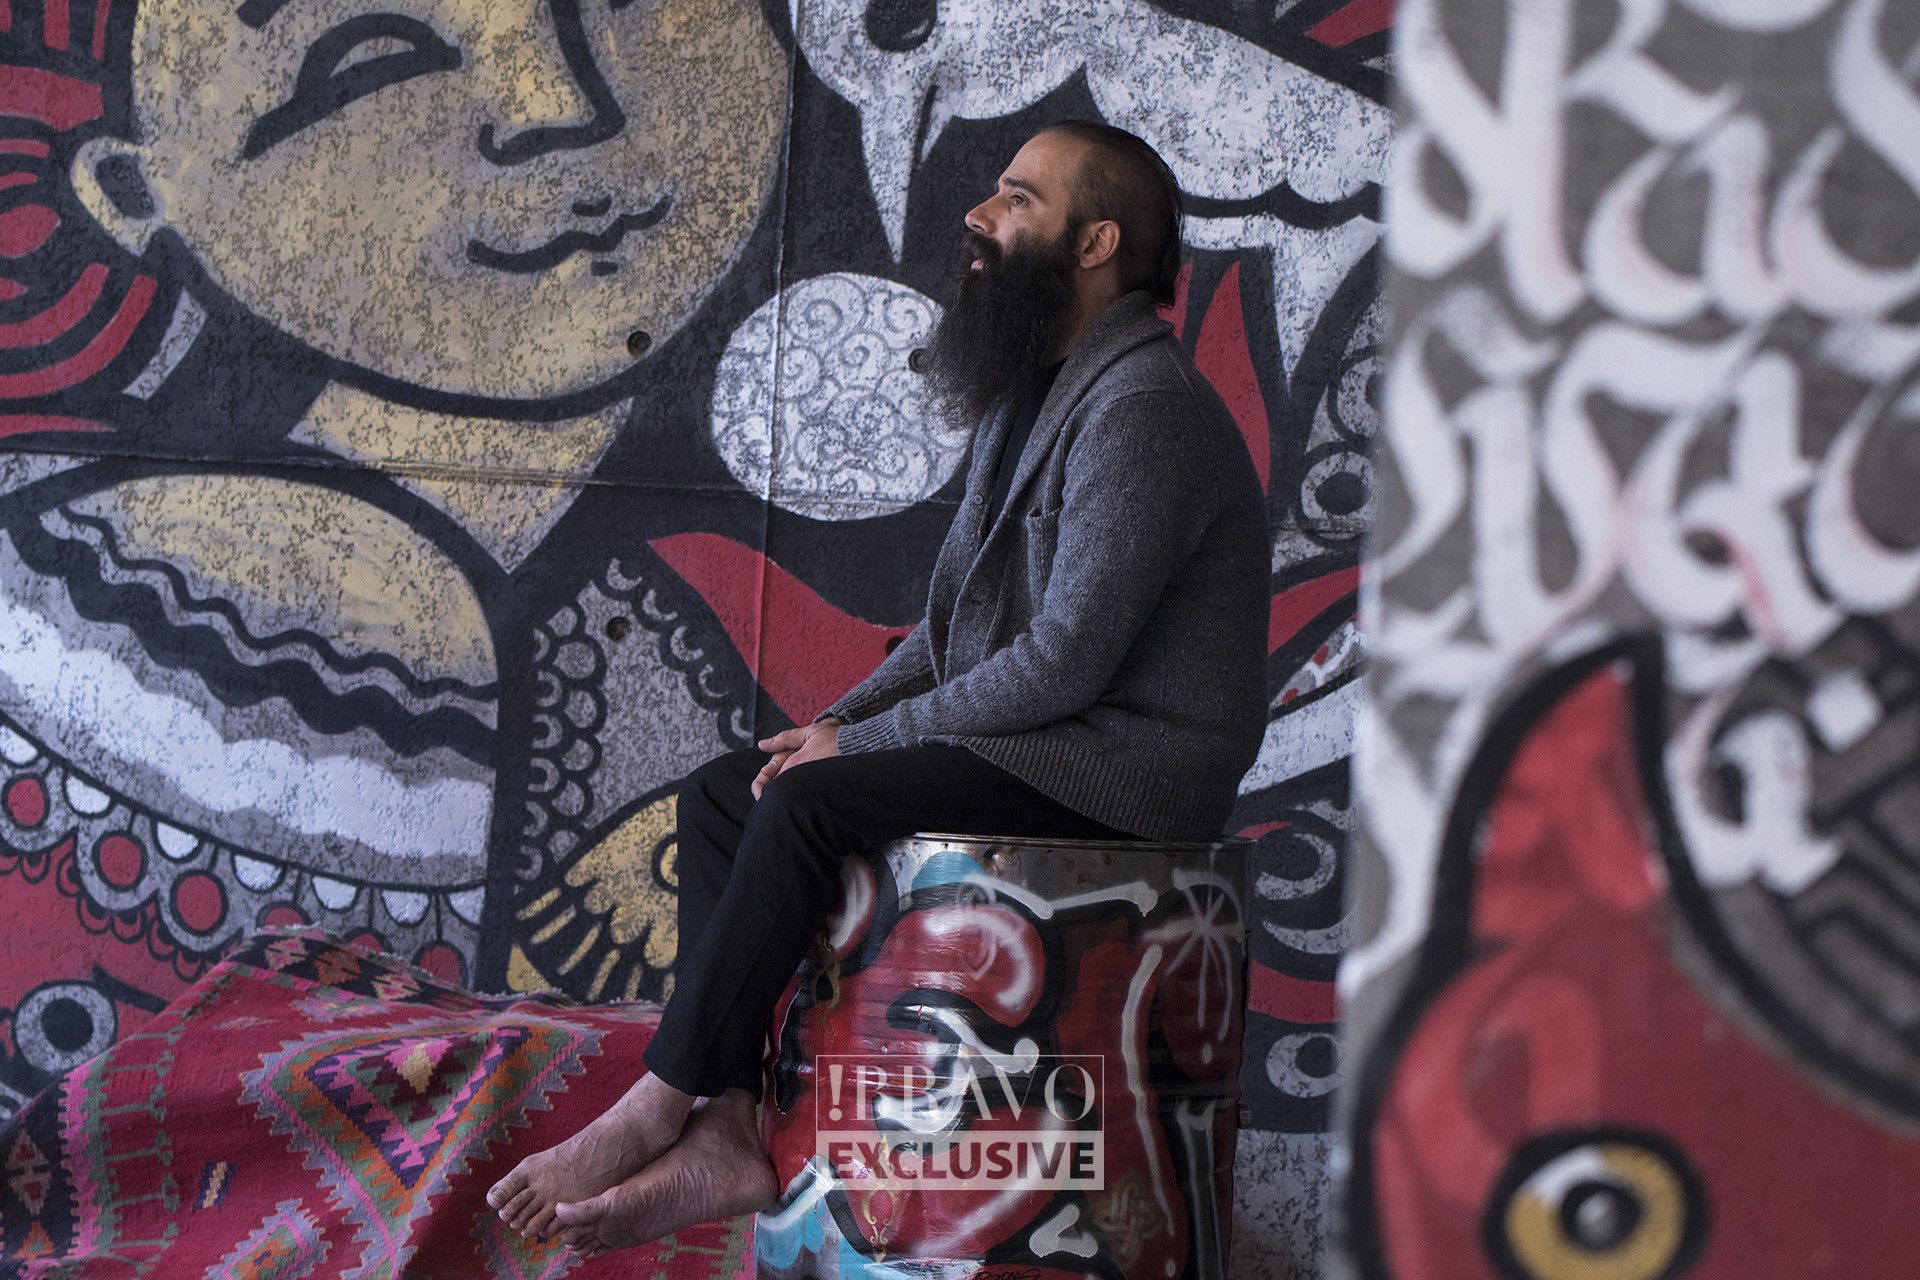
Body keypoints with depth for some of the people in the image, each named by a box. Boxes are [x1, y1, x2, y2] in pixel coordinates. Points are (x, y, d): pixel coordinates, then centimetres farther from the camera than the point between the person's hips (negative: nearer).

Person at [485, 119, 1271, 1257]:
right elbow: (961, 611, 20)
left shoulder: (1143, 409, -17)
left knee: (809, 806, -25)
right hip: (1031, 740, 10)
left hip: (1123, 766, -10)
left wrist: (863, 741, -15)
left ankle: (657, 1109, -13)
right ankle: (725, 1137, -10)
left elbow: (1065, 659, -23)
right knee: (722, 790, -2)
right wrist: (844, 721, 3)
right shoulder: (1035, 394, 16)